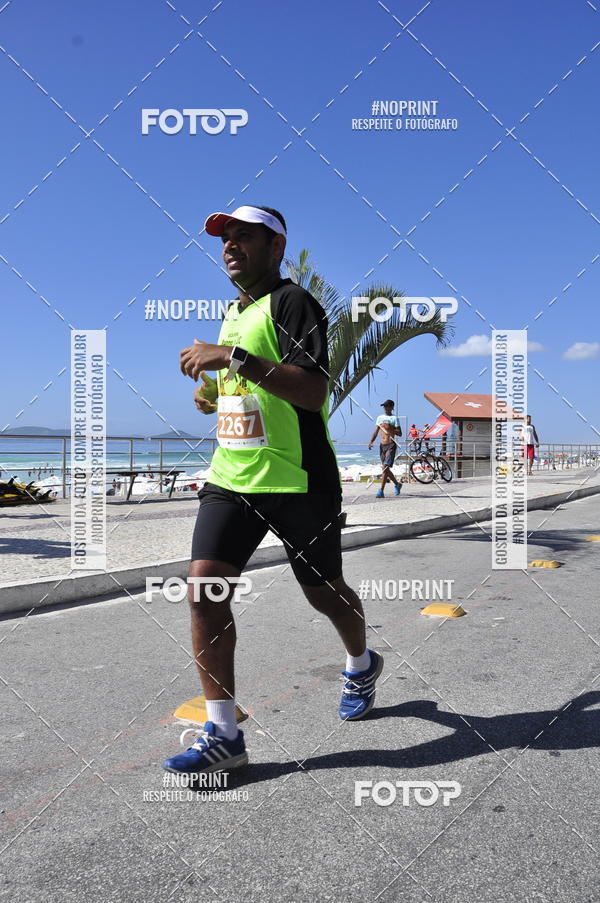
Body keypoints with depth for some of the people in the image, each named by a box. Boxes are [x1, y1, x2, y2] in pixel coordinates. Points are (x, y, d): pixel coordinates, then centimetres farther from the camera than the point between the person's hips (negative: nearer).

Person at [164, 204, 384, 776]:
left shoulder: (291, 302, -8)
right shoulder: (232, 314, 17)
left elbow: (313, 391, -22)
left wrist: (234, 358, -27)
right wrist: (209, 392, 8)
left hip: (298, 482, -6)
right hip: (229, 478, 7)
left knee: (323, 592, 10)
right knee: (204, 585, -9)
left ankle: (362, 664, 43)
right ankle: (223, 734, -1)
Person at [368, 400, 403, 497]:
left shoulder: (394, 418, -2)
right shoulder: (380, 417, 13)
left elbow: (399, 433, -7)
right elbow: (376, 432, 15)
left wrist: (390, 429, -20)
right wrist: (371, 442, 0)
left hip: (391, 445, -6)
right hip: (382, 445, 6)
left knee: (386, 467, -16)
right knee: (384, 468, 11)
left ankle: (381, 491, -19)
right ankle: (397, 485, 32)